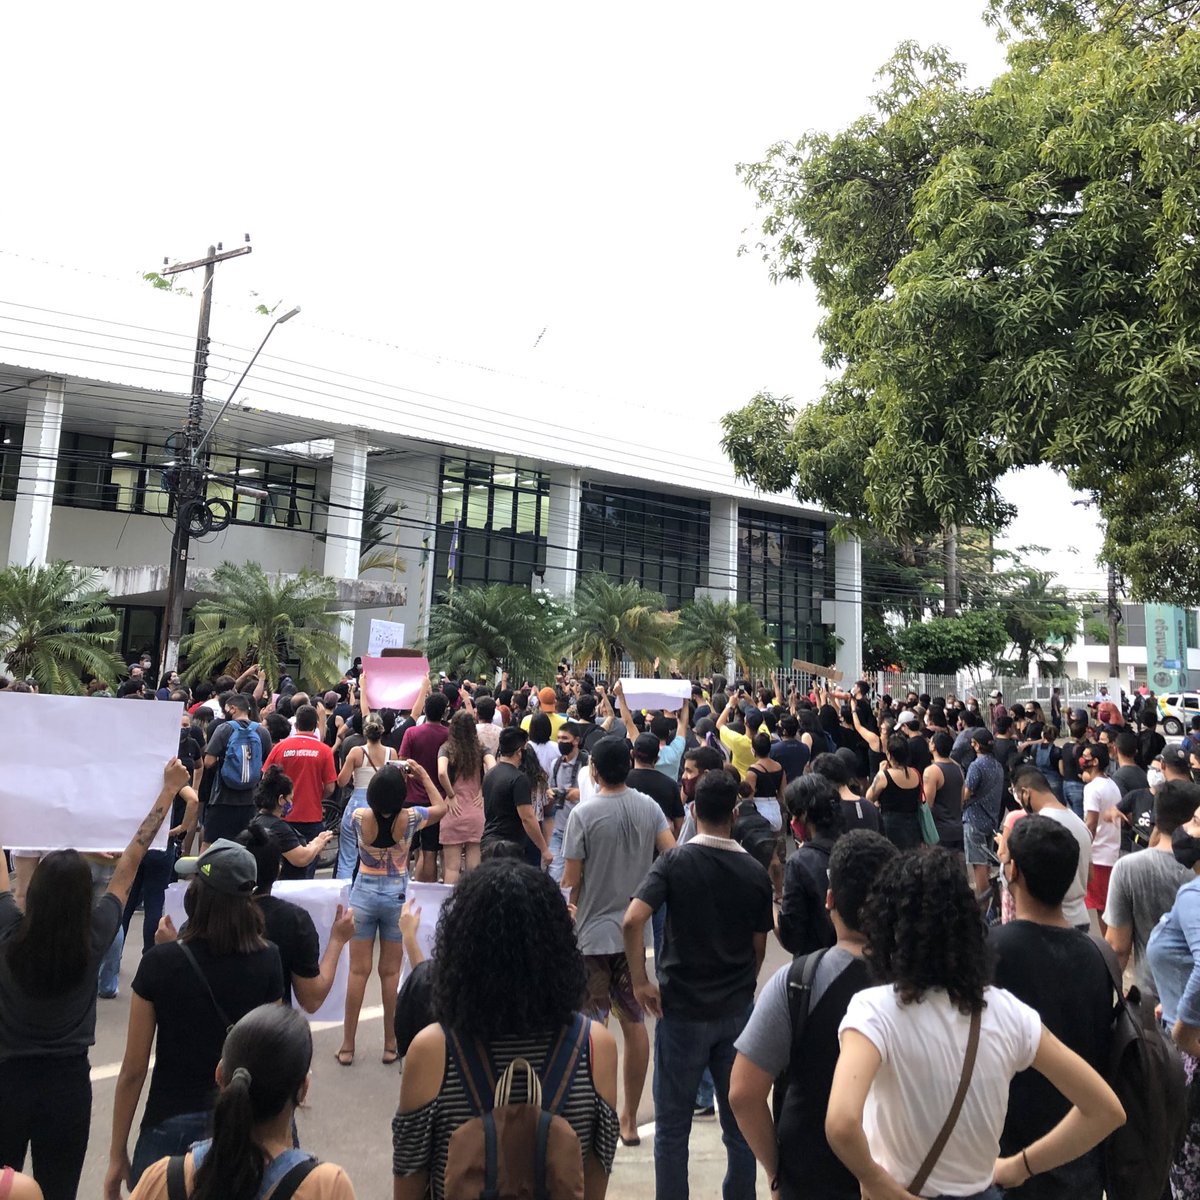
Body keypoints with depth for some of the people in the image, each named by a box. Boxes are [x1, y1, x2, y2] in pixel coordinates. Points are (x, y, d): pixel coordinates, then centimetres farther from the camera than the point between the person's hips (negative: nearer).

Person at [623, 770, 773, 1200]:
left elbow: (632, 920, -23)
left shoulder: (674, 862, -11)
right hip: (737, 1011, 3)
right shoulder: (755, 873, -3)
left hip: (682, 1009, -2)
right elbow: (759, 949, 5)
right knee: (740, 1126, 18)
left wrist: (639, 980, -13)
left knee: (672, 1129, 12)